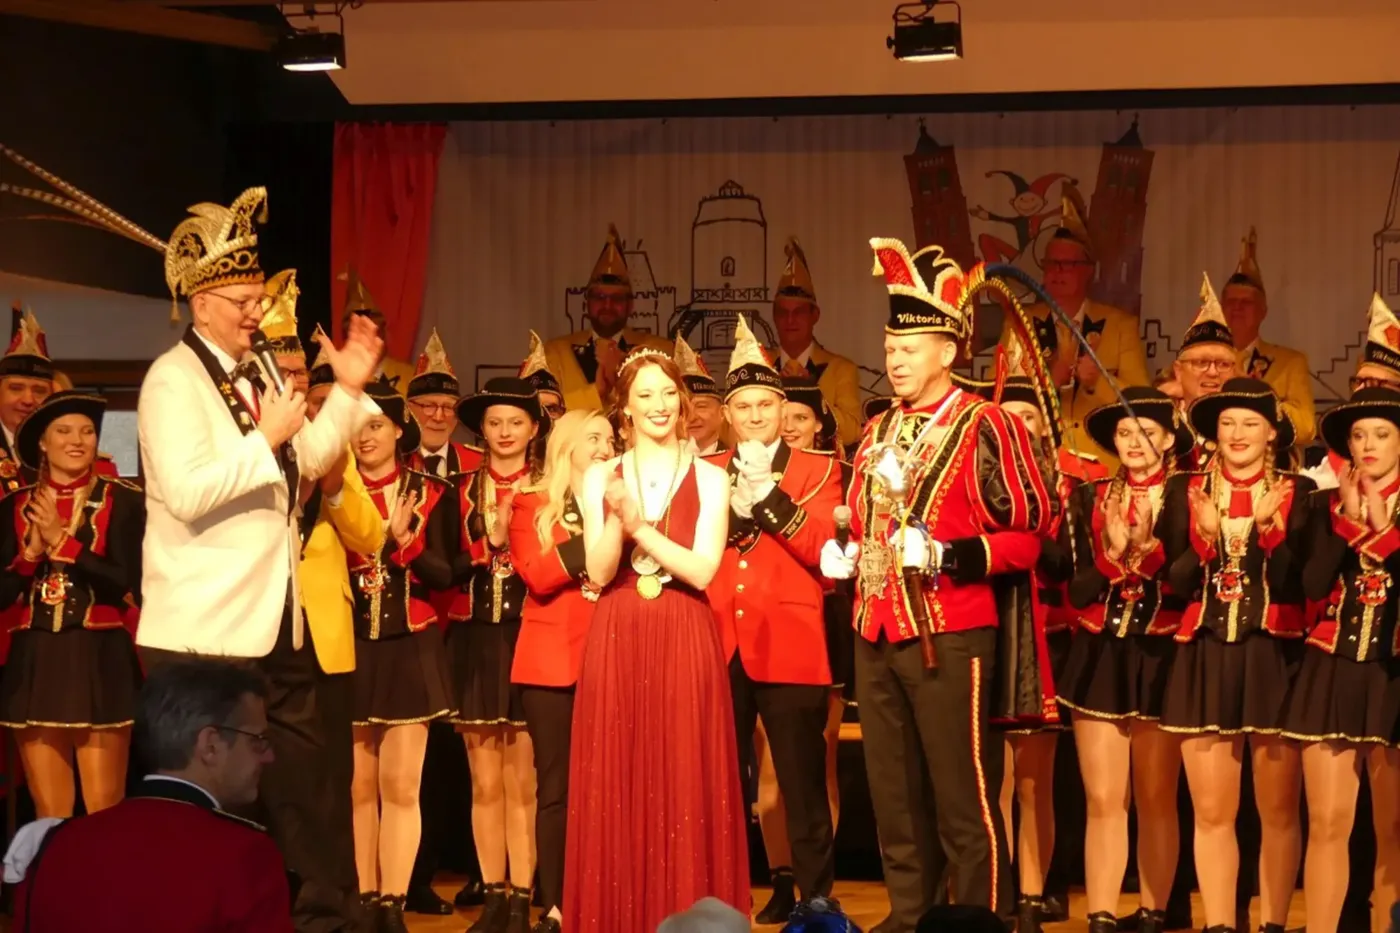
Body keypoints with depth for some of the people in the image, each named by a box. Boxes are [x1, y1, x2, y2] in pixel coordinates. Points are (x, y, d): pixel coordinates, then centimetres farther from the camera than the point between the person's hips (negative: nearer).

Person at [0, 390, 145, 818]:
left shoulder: (123, 500, -2)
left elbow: (133, 585, -11)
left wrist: (64, 542, -12)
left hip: (101, 662, -3)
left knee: (104, 813, -2)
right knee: (49, 816, 6)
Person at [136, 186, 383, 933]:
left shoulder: (256, 371, 12)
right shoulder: (173, 380, -15)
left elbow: (308, 462, 18)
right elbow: (187, 493, -26)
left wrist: (347, 390, 7)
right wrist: (266, 438, -26)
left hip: (276, 620, 9)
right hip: (205, 630, -9)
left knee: (300, 775, 15)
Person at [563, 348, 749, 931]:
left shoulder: (709, 479, 3)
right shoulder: (601, 478, 7)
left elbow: (703, 571, -7)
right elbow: (599, 572, -1)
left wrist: (640, 526, -16)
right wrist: (617, 520, -18)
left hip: (684, 643, -1)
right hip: (617, 643, 1)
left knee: (684, 786, -1)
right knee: (617, 787, 2)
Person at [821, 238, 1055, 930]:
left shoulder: (986, 427, -8)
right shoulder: (877, 431, 14)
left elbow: (1032, 534, -9)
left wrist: (952, 556, -21)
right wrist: (842, 555, 6)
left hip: (950, 638, -7)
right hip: (875, 636, 7)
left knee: (963, 797, 0)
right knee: (893, 794, 14)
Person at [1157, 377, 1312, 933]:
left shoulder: (1296, 493, 2)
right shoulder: (1186, 491, 7)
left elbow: (1299, 584, -6)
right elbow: (1173, 583, 2)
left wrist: (1269, 529, -18)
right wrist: (1207, 538, -14)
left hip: (1275, 659, -1)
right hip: (1205, 661, 1)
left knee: (1278, 810, 5)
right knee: (1212, 811, 3)